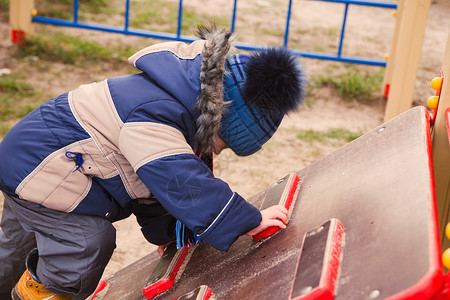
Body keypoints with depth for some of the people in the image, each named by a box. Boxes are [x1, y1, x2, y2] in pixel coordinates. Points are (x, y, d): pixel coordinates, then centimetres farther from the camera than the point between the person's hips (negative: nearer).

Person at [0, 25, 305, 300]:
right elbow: (187, 185, -39)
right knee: (90, 242, -12)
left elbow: (160, 180, 13)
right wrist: (250, 220, -32)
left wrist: (164, 230, 18)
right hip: (34, 167, -10)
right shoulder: (154, 116, -34)